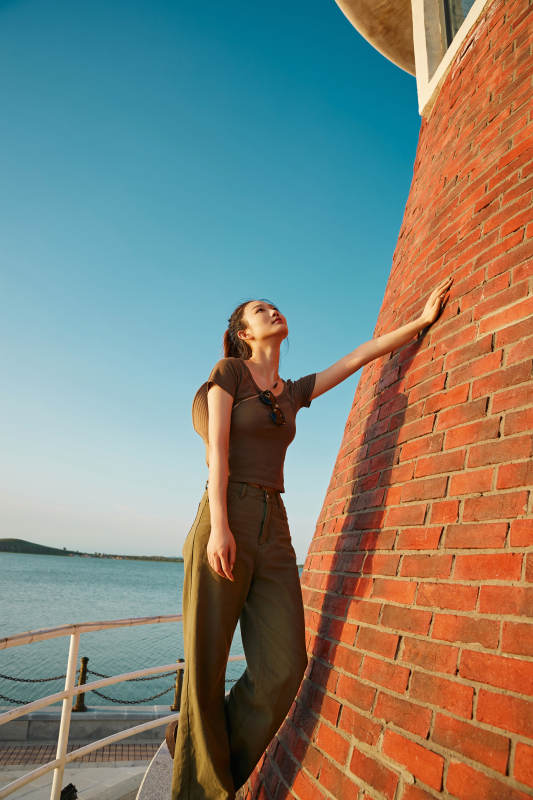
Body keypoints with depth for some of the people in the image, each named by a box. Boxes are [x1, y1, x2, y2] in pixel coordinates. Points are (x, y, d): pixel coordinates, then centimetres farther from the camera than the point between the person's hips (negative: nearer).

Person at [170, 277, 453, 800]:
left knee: (284, 665, -3)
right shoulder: (228, 371, 4)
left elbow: (362, 354, 21)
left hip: (273, 531, 5)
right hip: (224, 520, -5)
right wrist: (219, 526, -17)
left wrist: (422, 319, 21)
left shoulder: (294, 393, 20)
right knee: (207, 666, 2)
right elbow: (217, 449, -8)